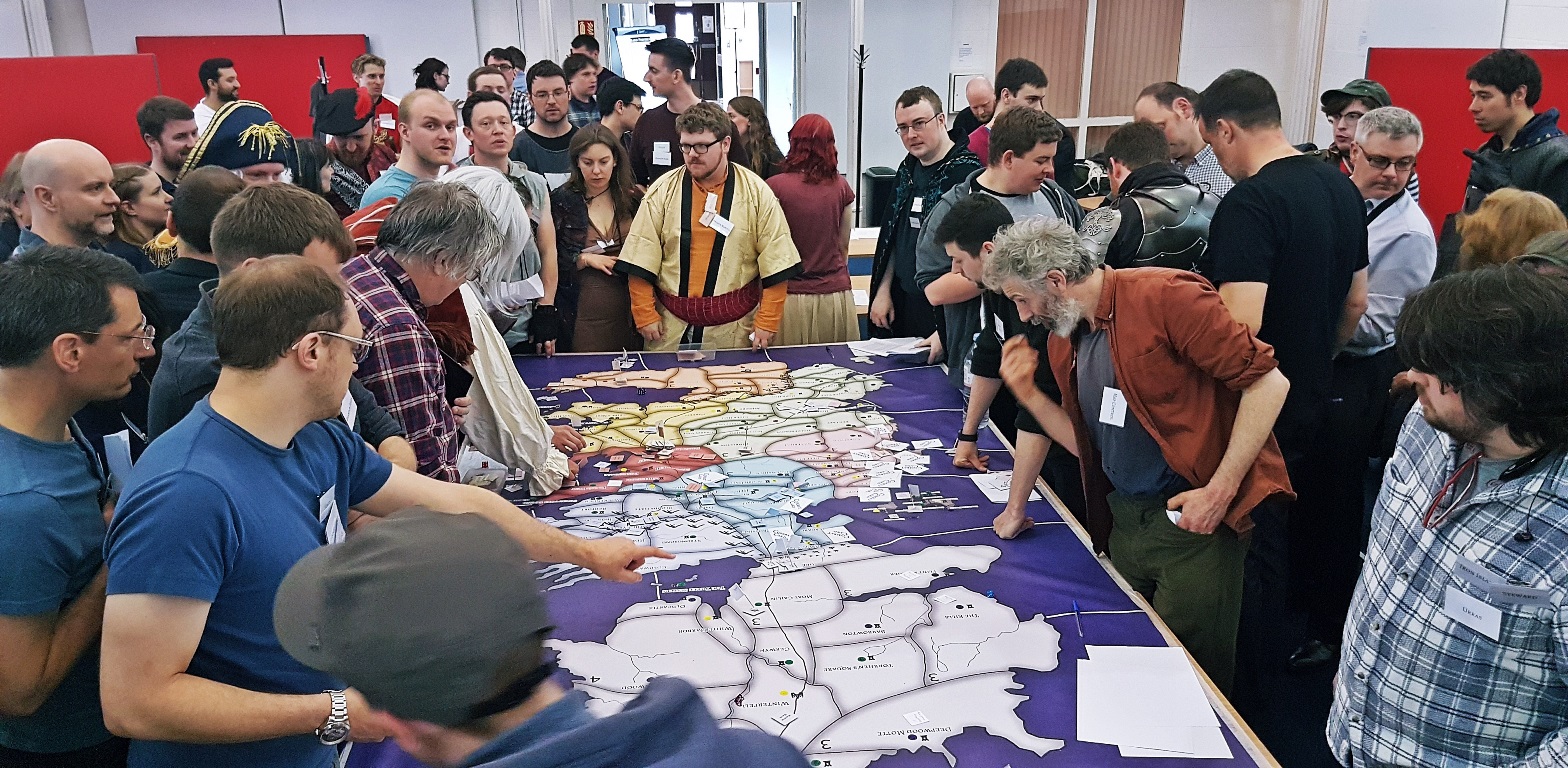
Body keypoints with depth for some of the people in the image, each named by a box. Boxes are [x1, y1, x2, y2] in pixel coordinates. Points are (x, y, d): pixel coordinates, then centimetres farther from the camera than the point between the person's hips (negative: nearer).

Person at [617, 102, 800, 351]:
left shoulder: (756, 192, -2)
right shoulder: (662, 191, 0)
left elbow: (776, 264, -3)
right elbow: (641, 261, -1)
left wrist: (766, 322, -7)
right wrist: (645, 316, -5)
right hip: (671, 326, 1)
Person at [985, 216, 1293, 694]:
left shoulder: (1164, 297, -15)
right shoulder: (1063, 341, 9)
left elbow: (1268, 382, -16)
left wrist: (1221, 489, -20)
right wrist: (1029, 394, 0)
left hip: (1194, 519, -7)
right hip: (1124, 522, 7)